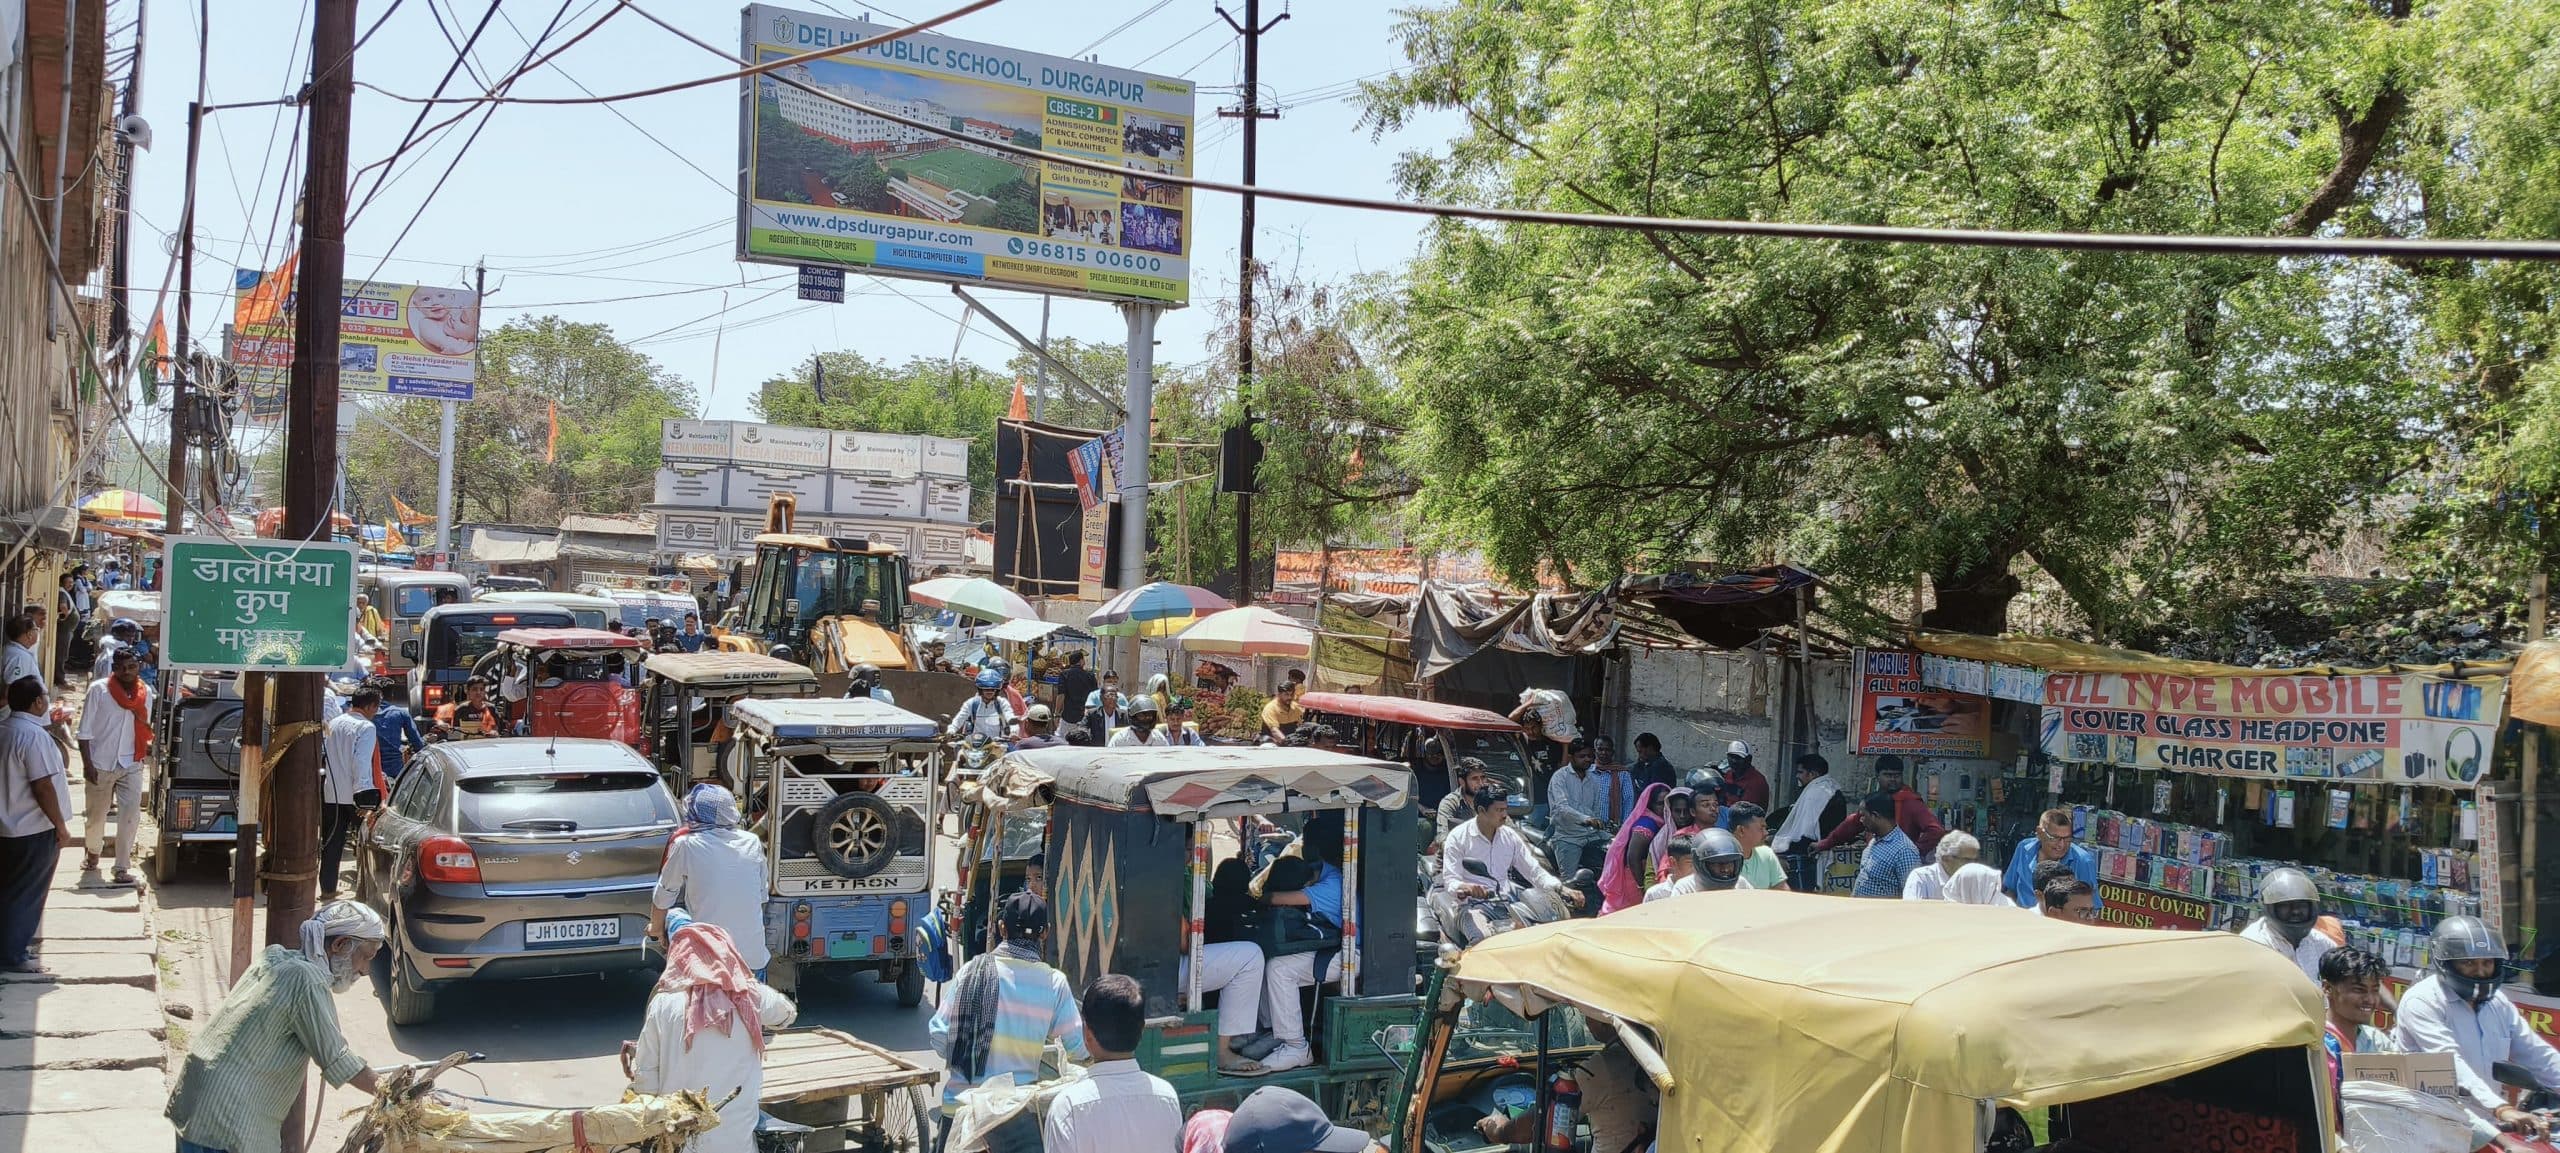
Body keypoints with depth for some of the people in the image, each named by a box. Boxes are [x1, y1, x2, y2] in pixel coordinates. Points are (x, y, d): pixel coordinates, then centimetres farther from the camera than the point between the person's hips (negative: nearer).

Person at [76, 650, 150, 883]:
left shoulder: (145, 692, 3)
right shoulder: (99, 689, -7)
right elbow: (85, 731, -5)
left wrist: (148, 750, 0)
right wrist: (87, 764, -10)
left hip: (132, 765, 2)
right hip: (101, 765, -2)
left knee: (130, 816, -7)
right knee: (96, 815, 13)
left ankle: (122, 867, -2)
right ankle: (93, 853, 39)